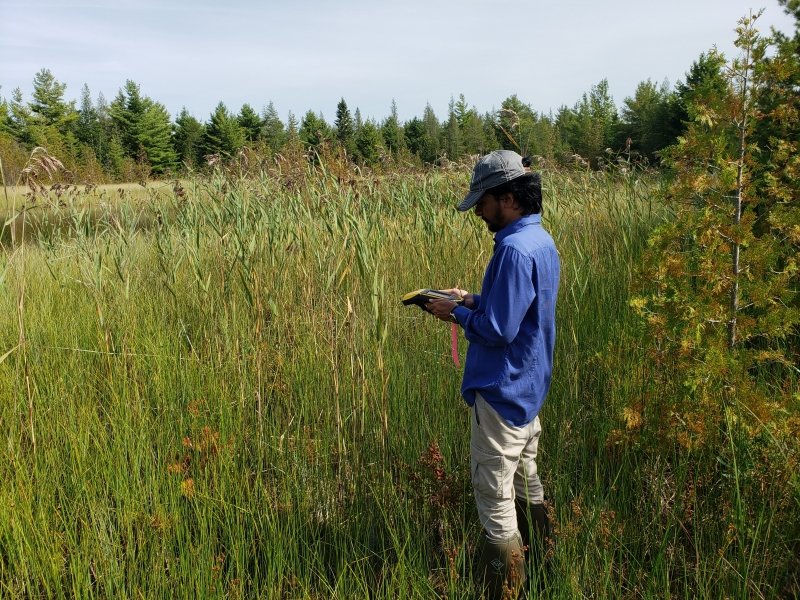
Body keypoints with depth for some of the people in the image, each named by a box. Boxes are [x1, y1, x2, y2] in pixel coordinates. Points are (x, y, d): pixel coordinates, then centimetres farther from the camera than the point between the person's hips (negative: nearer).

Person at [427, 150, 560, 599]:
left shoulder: (515, 250, -24)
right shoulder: (542, 241, 7)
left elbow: (498, 330, -25)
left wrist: (456, 313, -10)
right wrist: (472, 300, 8)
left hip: (503, 393, -10)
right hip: (529, 388, 10)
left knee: (495, 499, 2)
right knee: (528, 482, 24)